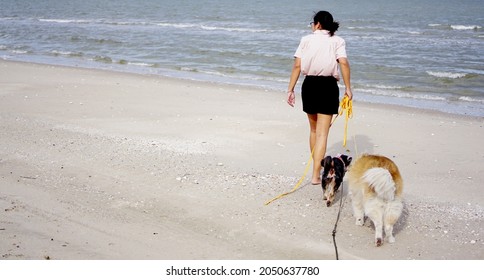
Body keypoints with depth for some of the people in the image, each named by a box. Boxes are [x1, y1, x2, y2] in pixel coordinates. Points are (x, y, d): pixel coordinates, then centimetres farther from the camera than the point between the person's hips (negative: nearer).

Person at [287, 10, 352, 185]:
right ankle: (316, 175, -11)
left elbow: (297, 65, -1)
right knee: (322, 133, -3)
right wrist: (348, 88, -9)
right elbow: (343, 63, -12)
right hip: (328, 86, -2)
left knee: (313, 129, 20)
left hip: (309, 85, 2)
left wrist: (291, 89, 1)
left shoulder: (306, 40, 6)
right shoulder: (337, 41, 3)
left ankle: (317, 168, 33)